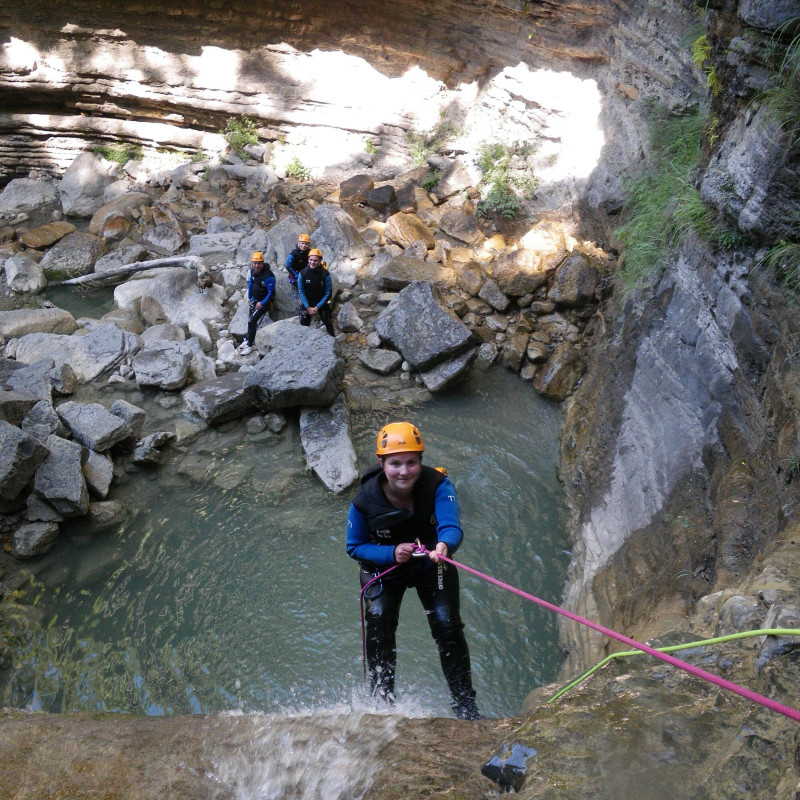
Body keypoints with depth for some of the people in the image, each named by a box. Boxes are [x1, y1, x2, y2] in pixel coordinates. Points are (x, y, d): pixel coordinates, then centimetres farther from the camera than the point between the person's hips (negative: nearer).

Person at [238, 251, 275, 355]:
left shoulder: (268, 275, -29)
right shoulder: (253, 270, -4)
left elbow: (271, 293, -23)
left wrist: (262, 303, -20)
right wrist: (249, 297, 15)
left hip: (264, 302, -7)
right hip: (254, 299, 7)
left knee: (252, 321, -12)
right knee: (251, 320, 14)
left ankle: (249, 346, -2)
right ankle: (248, 340, 33)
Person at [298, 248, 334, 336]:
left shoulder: (325, 274, -19)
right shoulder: (303, 273, -16)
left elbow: (328, 293, -14)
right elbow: (301, 291, -9)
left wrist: (317, 307, -17)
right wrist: (308, 307, -15)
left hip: (322, 303, -1)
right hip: (307, 303, 1)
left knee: (329, 325, 7)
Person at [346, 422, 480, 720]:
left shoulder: (437, 486, -31)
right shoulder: (364, 501, -28)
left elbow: (451, 526, -46)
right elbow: (354, 547, -14)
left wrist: (443, 545, -70)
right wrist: (392, 553, -31)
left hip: (431, 566, 0)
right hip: (383, 567, 1)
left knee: (447, 626, -10)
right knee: (379, 623, -17)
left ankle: (465, 705, 7)